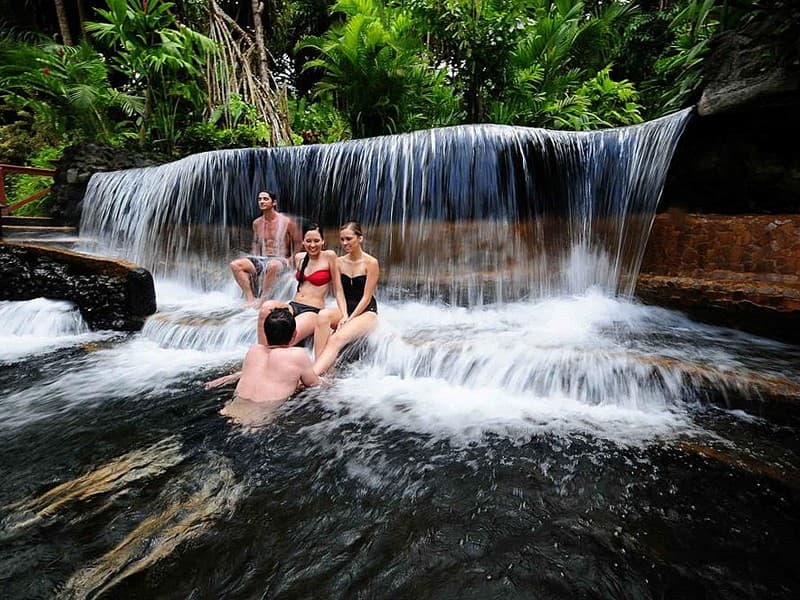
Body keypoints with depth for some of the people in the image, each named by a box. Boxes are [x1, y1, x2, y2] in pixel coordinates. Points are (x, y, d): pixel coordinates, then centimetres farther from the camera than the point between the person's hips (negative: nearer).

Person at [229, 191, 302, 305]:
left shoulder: (287, 222, -1)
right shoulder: (256, 223, 14)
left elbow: (298, 244, 2)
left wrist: (291, 260, -10)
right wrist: (254, 260, 12)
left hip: (280, 260, -5)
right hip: (261, 260, 6)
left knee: (272, 265, -43)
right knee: (235, 264, -19)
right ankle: (250, 300, -25)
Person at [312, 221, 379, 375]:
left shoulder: (371, 263, -8)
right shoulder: (339, 262, 6)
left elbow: (366, 297, -11)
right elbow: (339, 292, 2)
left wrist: (349, 319, -16)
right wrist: (344, 315, -14)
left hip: (366, 311, -4)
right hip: (345, 309, 4)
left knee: (337, 339, -31)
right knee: (323, 315, -31)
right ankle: (319, 369, -33)